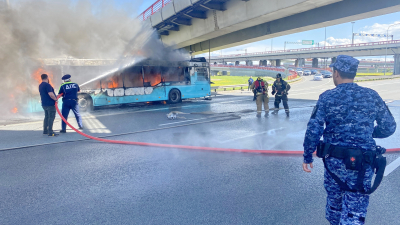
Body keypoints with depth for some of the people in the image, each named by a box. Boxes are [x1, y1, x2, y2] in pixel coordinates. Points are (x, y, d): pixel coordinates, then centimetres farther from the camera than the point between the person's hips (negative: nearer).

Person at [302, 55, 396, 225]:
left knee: (334, 198, 24)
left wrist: (307, 156, -1)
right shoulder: (372, 96, -2)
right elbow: (388, 128, 4)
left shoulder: (327, 97, -7)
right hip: (362, 164, 0)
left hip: (333, 160, 1)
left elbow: (313, 129, -11)